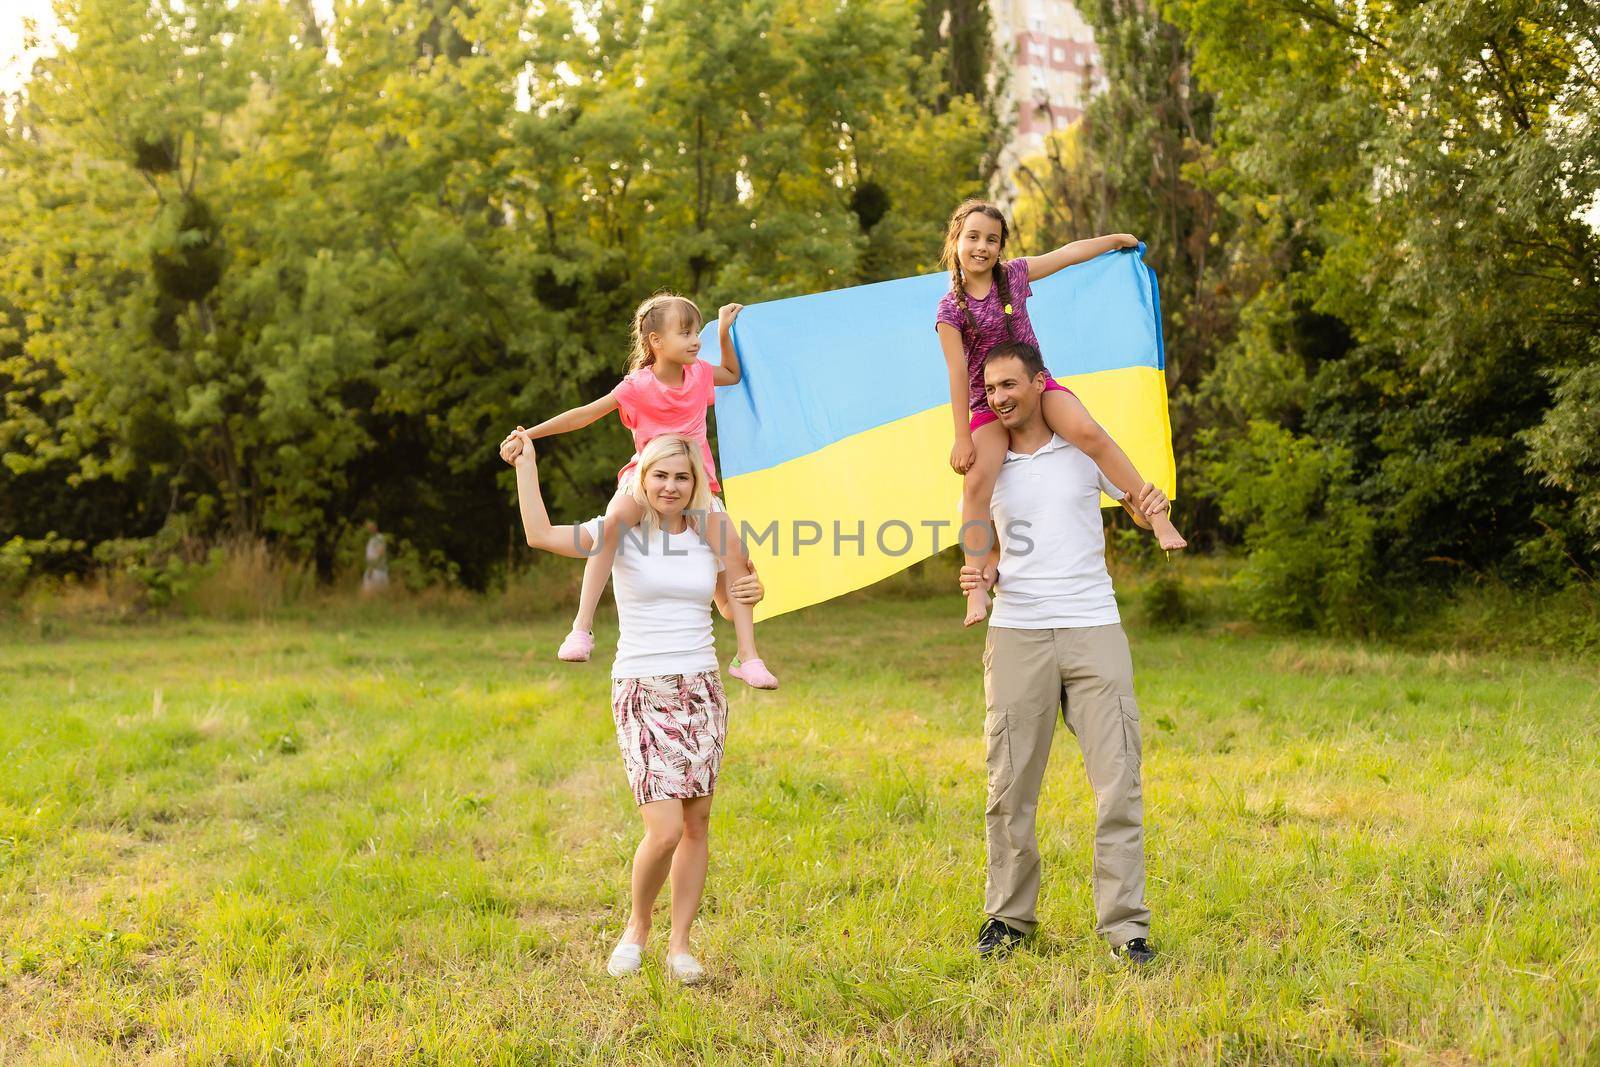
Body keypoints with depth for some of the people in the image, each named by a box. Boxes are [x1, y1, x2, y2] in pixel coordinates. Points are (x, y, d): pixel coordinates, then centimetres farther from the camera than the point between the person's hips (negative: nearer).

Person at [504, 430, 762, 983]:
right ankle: (637, 928, 14)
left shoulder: (709, 538, 8)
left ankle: (679, 945, 18)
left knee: (697, 823, 5)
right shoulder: (623, 533, -4)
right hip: (642, 694, -4)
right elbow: (541, 534, -17)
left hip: (702, 690, 4)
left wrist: (748, 594, 1)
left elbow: (728, 607, 23)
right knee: (665, 830, -13)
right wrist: (526, 465, -14)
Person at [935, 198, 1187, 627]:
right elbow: (958, 374, -10)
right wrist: (963, 437, -12)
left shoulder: (1014, 275, 5)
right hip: (988, 406, -2)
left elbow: (1068, 253, 20)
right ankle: (977, 588, -24)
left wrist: (1117, 238, 32)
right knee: (976, 481, -26)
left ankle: (1158, 515, -27)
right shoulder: (950, 309, -5)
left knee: (1089, 432, -29)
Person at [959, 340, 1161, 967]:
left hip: (1093, 631, -2)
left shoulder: (1086, 447, 4)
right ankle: (1008, 915, 18)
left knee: (1117, 781, -6)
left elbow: (1137, 505, 16)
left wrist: (1151, 504, -8)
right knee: (1010, 786, 4)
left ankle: (1126, 926, 0)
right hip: (1016, 634, 2)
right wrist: (983, 573, -1)